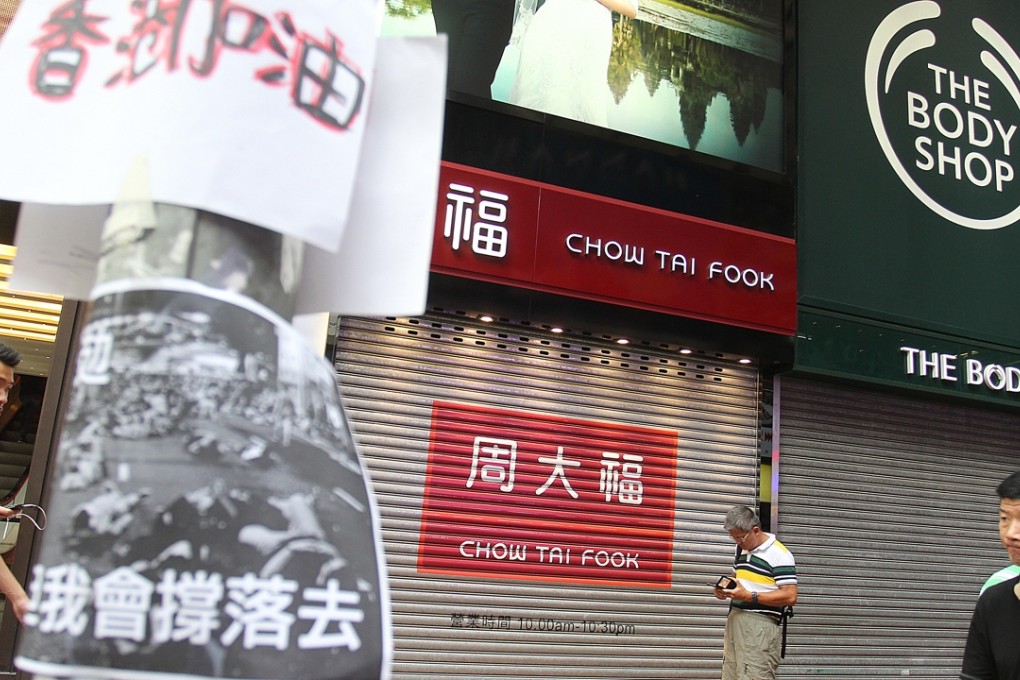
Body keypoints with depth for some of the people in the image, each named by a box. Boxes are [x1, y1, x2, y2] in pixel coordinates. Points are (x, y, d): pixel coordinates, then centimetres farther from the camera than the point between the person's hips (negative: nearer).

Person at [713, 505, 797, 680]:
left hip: (760, 626, -8)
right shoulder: (741, 549, 15)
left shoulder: (779, 555, -11)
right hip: (734, 620, 8)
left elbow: (790, 596, -16)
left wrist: (749, 596, -21)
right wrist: (725, 588, 6)